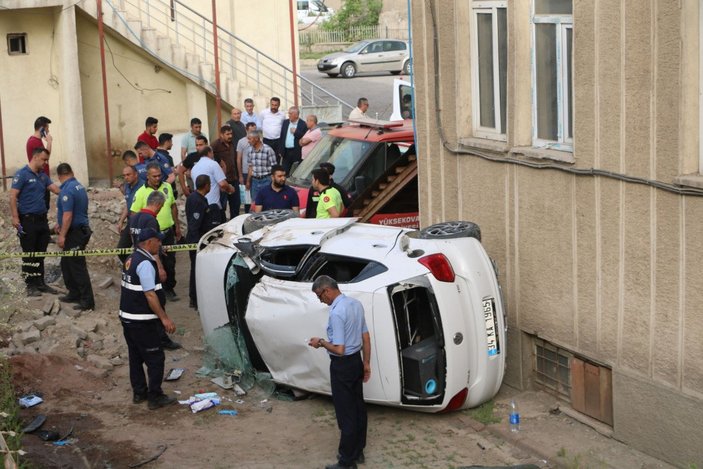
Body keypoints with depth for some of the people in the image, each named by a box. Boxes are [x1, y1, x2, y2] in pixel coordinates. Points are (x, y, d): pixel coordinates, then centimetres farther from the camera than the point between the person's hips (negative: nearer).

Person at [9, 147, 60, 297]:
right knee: (29, 254, -1)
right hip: (28, 220, -7)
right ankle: (30, 285, 5)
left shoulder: (43, 176, 13)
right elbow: (13, 196, -12)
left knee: (40, 254, 12)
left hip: (42, 219, 7)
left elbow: (56, 189, 6)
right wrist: (15, 217, -19)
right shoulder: (22, 174, -8)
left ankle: (40, 283, 19)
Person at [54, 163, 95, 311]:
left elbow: (68, 215, -24)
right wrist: (60, 224, 36)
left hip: (74, 233, -9)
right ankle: (74, 294, 27)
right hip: (82, 229, 9)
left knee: (78, 267, -5)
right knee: (67, 264, 20)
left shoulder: (67, 190, -19)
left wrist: (62, 235, -20)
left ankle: (87, 301, -3)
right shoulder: (79, 186, 11)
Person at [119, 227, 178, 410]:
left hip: (127, 318, 10)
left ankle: (139, 392, 27)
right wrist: (164, 318, -22)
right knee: (155, 359, -2)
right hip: (142, 322, -10)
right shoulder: (145, 264, -20)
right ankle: (155, 397, 2)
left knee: (136, 357, 17)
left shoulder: (132, 259, 11)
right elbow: (150, 294, -24)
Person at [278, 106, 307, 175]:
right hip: (286, 152, 5)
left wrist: (295, 132, -17)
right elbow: (281, 137, 14)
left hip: (297, 152, -5)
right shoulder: (285, 122, 11)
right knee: (284, 172, 6)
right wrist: (280, 150, 10)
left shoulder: (303, 124, -6)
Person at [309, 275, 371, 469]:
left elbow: (339, 349, -25)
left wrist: (321, 342, -8)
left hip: (342, 365, -9)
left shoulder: (336, 313, -25)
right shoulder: (356, 303, 3)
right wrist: (366, 363, 17)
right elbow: (366, 337, 9)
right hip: (356, 360, 9)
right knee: (358, 408, 16)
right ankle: (358, 451, 28)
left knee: (346, 413, -1)